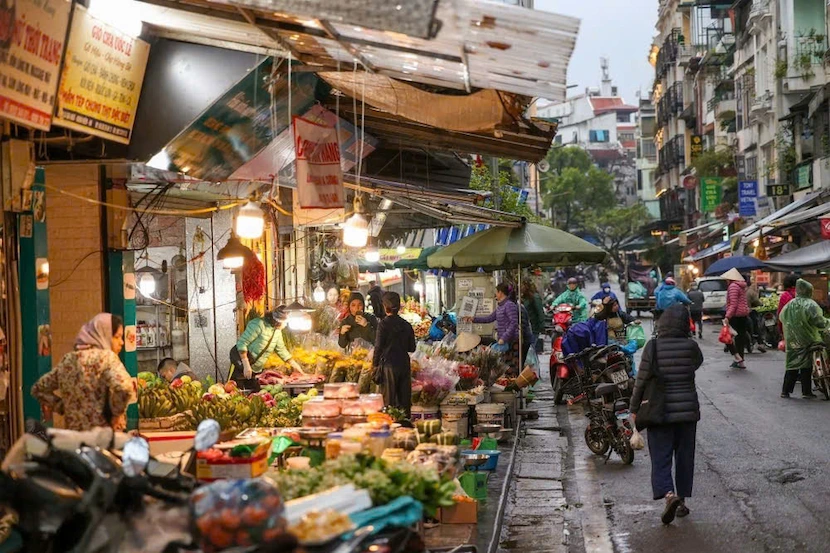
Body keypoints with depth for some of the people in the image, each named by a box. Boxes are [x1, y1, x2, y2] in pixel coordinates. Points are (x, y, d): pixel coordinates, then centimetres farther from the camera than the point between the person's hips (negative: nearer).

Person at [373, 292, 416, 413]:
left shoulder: (383, 324, -9)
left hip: (389, 365, -5)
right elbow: (412, 348, 10)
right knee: (404, 399, 11)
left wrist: (374, 365, -1)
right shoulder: (407, 325, 5)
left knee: (388, 400, -1)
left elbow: (378, 347, -10)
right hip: (404, 365, 5)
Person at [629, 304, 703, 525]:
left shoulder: (653, 346, -12)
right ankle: (682, 501, 21)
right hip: (687, 409, 2)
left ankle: (669, 494, -20)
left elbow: (642, 380, -9)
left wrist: (634, 408, 1)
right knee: (684, 456, 14)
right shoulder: (691, 347, -7)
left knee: (661, 456, 2)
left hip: (660, 411, -2)